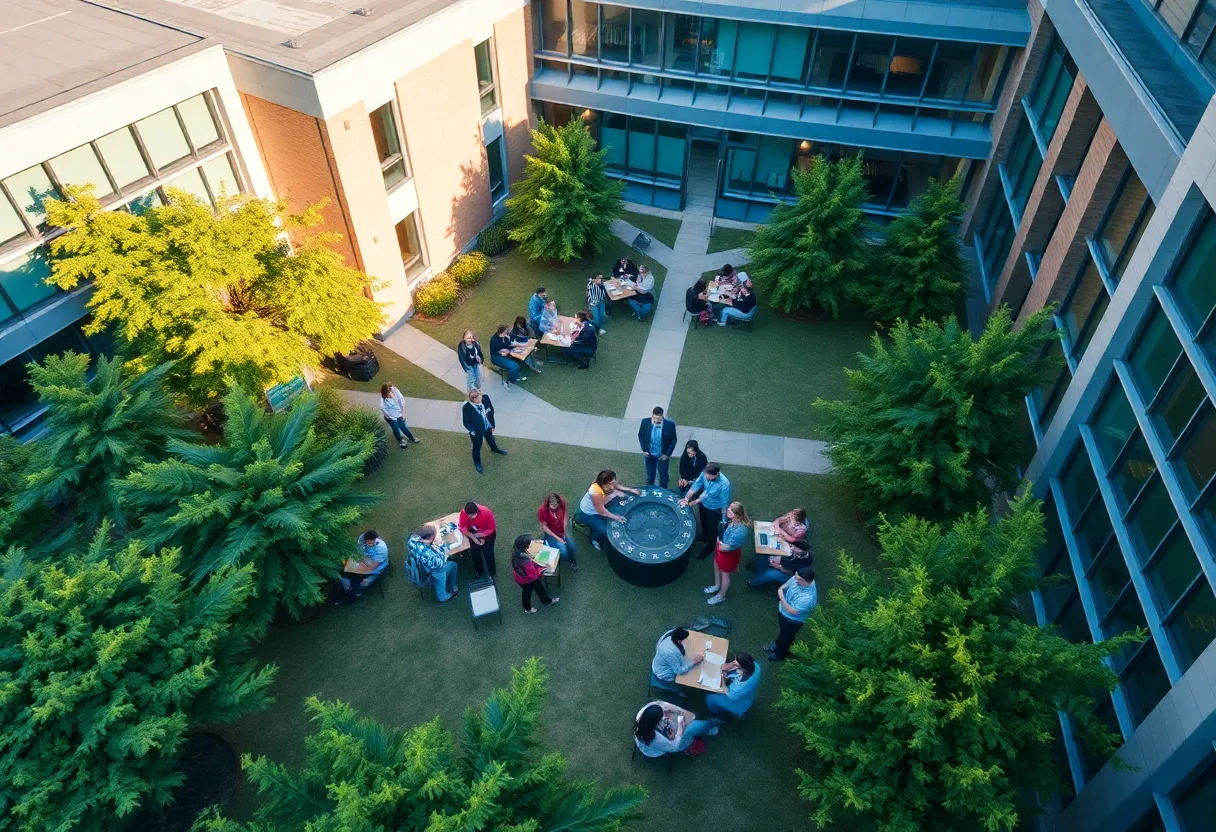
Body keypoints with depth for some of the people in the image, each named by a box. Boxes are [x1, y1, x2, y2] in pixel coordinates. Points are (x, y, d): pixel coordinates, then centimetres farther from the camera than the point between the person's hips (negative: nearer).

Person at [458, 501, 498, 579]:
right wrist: (473, 537, -27)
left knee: (487, 551, -10)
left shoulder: (486, 513, -34)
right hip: (474, 532, 2)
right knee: (474, 549, -8)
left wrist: (478, 535, -28)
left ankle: (492, 573, 13)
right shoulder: (463, 512, -28)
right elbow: (462, 527, -15)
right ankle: (478, 570, 19)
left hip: (487, 532, -2)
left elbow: (492, 529, -21)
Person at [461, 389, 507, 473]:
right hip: (476, 431, -4)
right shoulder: (466, 408, -34)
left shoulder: (485, 399, -23)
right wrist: (472, 431, -15)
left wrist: (492, 425, 1)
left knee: (491, 439, 33)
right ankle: (477, 462, 47)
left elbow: (491, 412, -5)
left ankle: (494, 449, 66)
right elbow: (466, 422, -18)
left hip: (487, 427, 4)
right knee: (477, 446, 20)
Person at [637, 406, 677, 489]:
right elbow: (641, 436, 0)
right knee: (649, 476, 20)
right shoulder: (645, 422, -16)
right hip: (649, 454, 2)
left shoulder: (670, 424, -21)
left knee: (663, 477, 11)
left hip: (663, 455, -2)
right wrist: (644, 450, -6)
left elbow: (673, 440, -9)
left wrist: (667, 454, -11)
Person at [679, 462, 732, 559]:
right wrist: (686, 498, -20)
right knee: (704, 523, 33)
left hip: (714, 509, -5)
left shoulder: (724, 484, -39)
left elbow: (725, 504, -28)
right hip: (703, 504, 5)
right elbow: (696, 485, -14)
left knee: (712, 529, 21)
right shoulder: (705, 474, -26)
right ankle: (704, 538, 64)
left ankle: (709, 548, 48)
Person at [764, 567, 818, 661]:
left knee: (787, 637, 24)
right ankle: (778, 645, 63)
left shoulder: (808, 597, -43)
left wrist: (781, 597, -34)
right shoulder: (798, 578, -23)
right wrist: (781, 590, -21)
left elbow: (792, 611, -34)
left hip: (793, 620, -6)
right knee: (782, 630, 34)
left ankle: (782, 654, 53)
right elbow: (787, 584, -1)